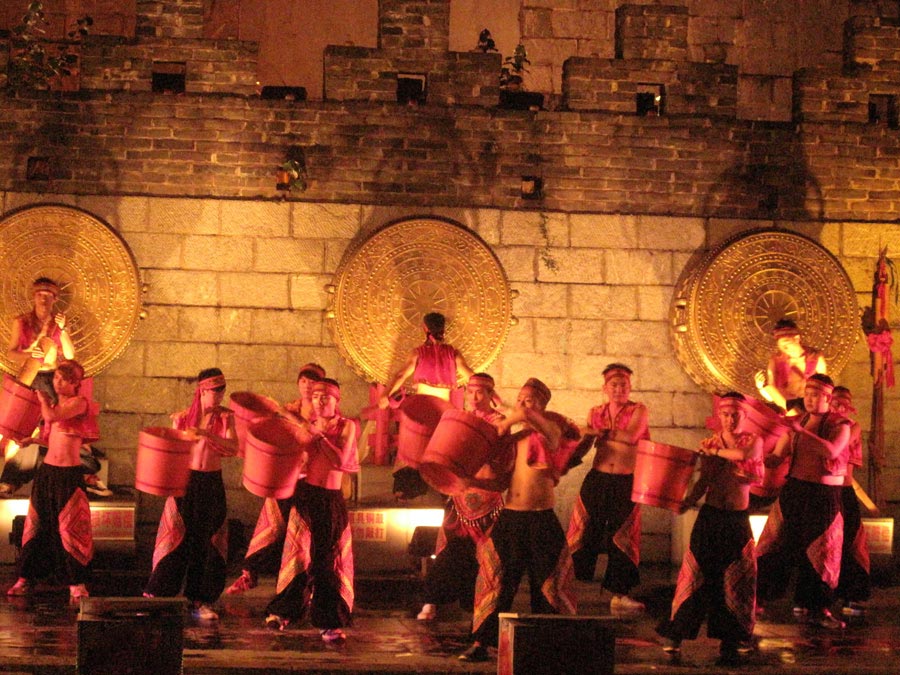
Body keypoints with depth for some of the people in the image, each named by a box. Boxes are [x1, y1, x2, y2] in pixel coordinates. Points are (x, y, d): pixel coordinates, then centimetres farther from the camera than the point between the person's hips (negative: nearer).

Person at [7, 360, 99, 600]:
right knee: (37, 524, 9)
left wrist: (44, 399, -8)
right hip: (47, 471, 7)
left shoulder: (80, 403, -9)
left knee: (70, 526, -5)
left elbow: (52, 416, -24)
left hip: (70, 474, -7)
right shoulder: (53, 404, 13)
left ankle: (76, 583, 1)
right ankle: (26, 578, 15)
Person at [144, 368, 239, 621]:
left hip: (212, 484, 1)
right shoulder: (183, 418, 1)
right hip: (186, 480, -1)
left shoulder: (225, 417, 1)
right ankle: (154, 595, 5)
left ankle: (199, 600, 10)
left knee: (205, 542, 2)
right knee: (176, 538, -3)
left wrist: (205, 434, -25)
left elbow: (233, 448, -14)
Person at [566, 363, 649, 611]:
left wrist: (601, 431, -16)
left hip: (626, 483, -2)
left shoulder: (638, 411, -1)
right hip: (597, 479, 2)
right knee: (585, 532, 0)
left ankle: (619, 594, 10)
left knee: (622, 537, 2)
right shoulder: (596, 413, 10)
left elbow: (632, 436, -19)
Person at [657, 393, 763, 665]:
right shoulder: (708, 444, 7)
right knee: (698, 573, -4)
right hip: (711, 516, 0)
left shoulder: (753, 441, 5)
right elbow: (703, 481, 2)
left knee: (737, 579, 0)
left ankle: (729, 642, 6)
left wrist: (714, 451, -7)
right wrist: (686, 502, -13)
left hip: (738, 519, 0)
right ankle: (676, 634, -1)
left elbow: (746, 454, -18)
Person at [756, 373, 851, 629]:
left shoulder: (840, 425, -3)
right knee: (777, 543, 1)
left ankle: (816, 608, 11)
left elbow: (831, 450, -23)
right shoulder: (797, 422, 8)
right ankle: (756, 596, 7)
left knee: (819, 550, 1)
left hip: (824, 495, -3)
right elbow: (777, 457, 8)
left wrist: (801, 431, -26)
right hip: (794, 490, 3)